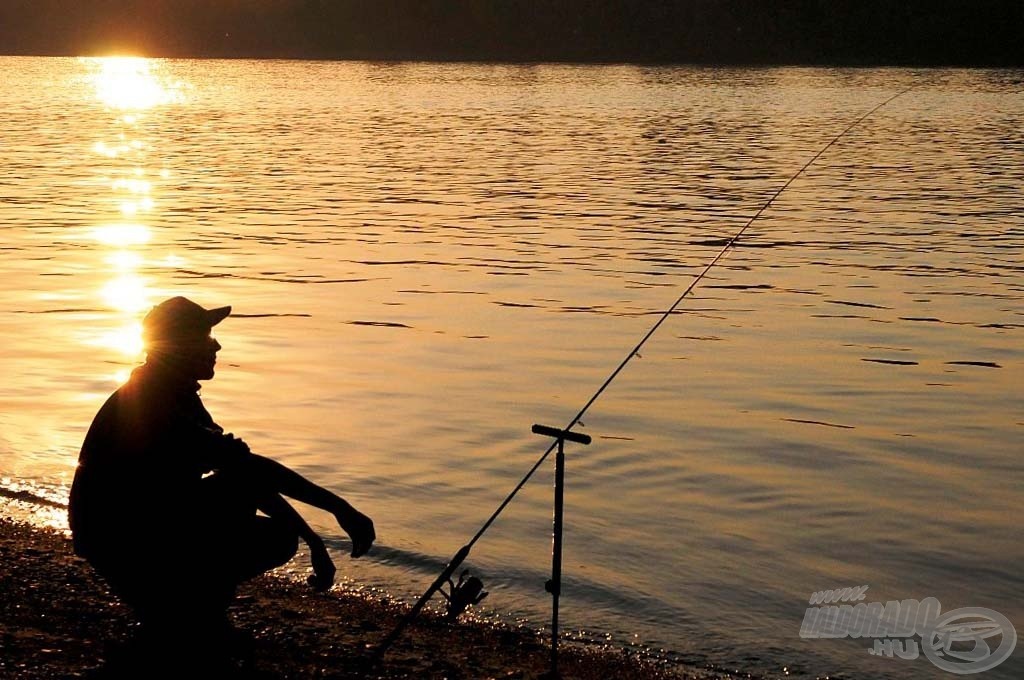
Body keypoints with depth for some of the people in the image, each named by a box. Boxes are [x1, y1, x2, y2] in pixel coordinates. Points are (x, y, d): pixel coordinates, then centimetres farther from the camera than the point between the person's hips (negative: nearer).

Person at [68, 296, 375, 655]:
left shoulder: (179, 397, 9)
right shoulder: (147, 402, -23)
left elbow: (249, 473, 9)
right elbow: (246, 470, -31)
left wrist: (312, 539, 3)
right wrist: (338, 506, -33)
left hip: (150, 527, 9)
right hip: (117, 543, -9)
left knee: (279, 539, 3)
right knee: (238, 487, -25)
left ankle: (166, 605, 9)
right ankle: (196, 616, -13)